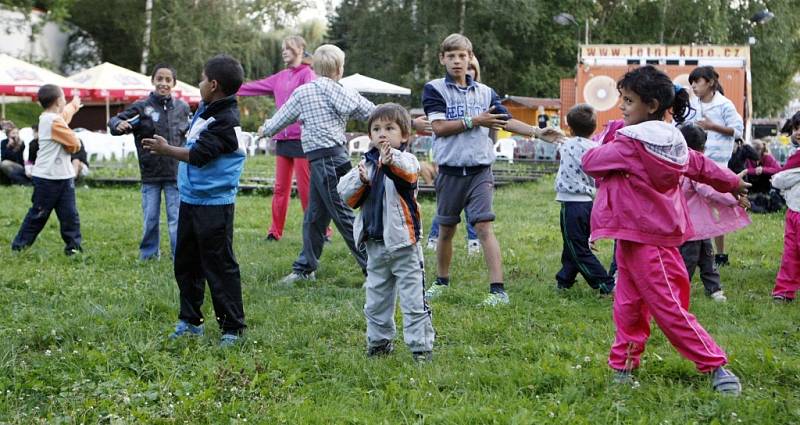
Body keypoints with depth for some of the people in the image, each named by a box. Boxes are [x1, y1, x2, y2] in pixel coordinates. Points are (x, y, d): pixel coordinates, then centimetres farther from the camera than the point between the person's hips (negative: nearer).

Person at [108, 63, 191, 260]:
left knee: (176, 218, 2)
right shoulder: (142, 107, -5)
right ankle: (149, 253, 26)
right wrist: (118, 124, -29)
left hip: (175, 172, 0)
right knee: (150, 218, 9)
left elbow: (190, 130, 19)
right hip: (150, 173, 0)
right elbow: (115, 122, -8)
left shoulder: (182, 108, 1)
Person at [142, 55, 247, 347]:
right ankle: (190, 321, 28)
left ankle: (232, 328, 3)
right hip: (190, 200, 10)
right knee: (186, 263, 16)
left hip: (214, 206, -10)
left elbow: (198, 155, -21)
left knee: (220, 267, -4)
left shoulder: (226, 121, -19)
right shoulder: (205, 110, 10)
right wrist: (166, 148, 7)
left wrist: (166, 150, -8)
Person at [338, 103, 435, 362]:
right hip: (375, 244, 6)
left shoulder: (405, 160, -8)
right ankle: (379, 341, 30)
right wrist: (360, 181, -17)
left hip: (403, 243, -6)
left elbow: (409, 171, -34)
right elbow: (345, 195, 3)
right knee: (376, 299, 17)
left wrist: (392, 159, -57)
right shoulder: (366, 163, 8)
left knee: (413, 299, -4)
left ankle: (421, 346, 1)